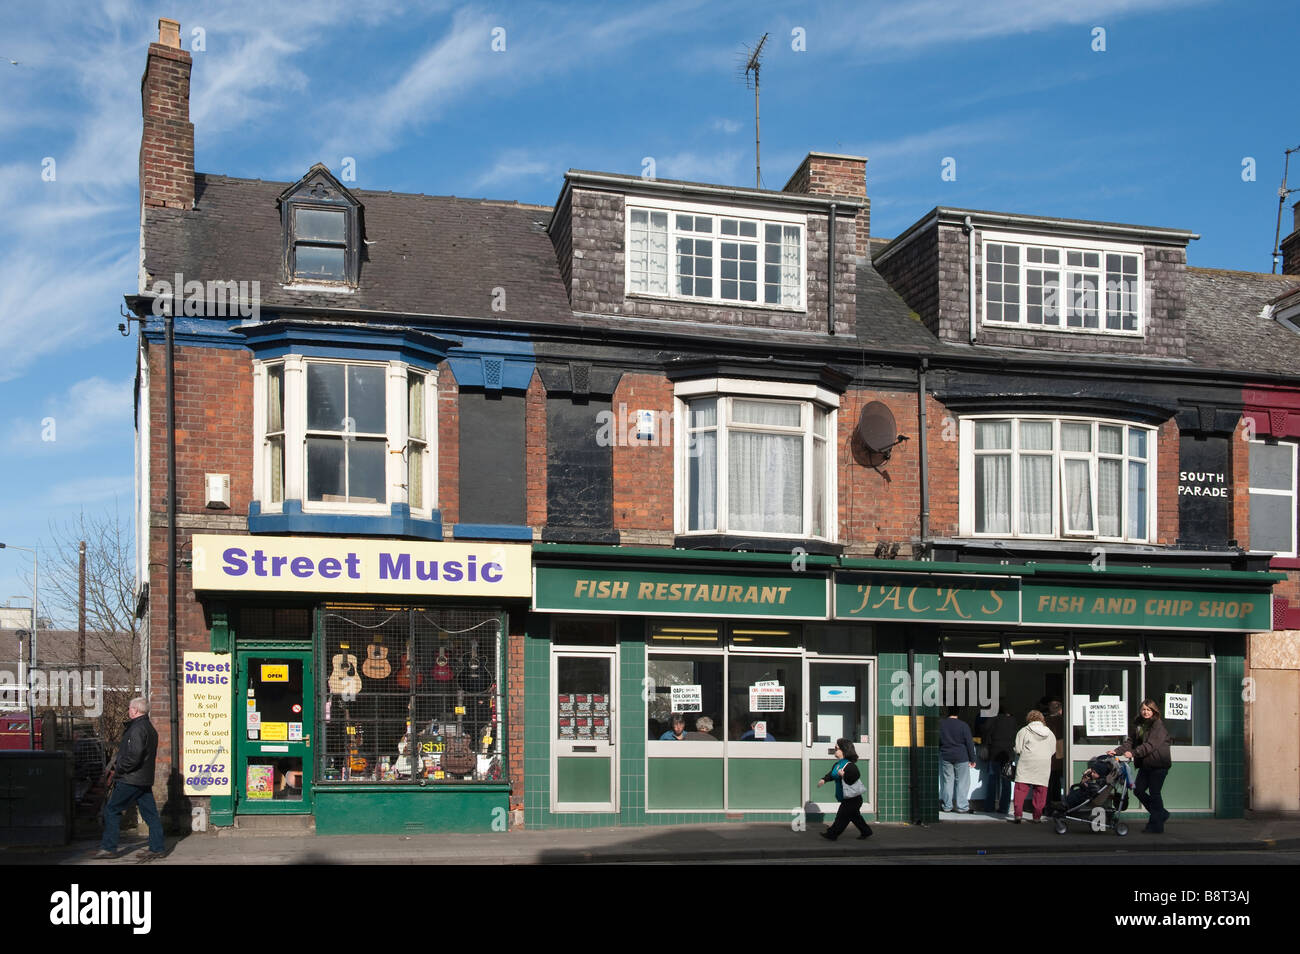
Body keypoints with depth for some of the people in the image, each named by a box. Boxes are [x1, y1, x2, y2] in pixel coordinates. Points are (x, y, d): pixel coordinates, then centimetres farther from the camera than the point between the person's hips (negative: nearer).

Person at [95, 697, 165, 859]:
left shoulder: (137, 728, -16)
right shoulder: (150, 728, 16)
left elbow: (134, 756, -25)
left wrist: (117, 770, -12)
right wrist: (119, 766, 16)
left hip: (131, 780, -9)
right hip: (145, 780, 9)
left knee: (111, 810, 1)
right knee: (150, 814, 7)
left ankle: (109, 848, 3)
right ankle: (157, 848, 6)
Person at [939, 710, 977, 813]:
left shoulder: (941, 725, 0)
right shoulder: (963, 726, -10)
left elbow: (938, 742, 8)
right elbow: (970, 743, -7)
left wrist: (940, 754, 20)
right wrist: (972, 759, 1)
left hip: (946, 758, 3)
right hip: (961, 758, -3)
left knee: (947, 781, 10)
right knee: (963, 782, 3)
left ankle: (947, 806, 13)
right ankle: (962, 807, 2)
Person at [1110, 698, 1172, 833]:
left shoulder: (1159, 725, -11)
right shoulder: (1139, 725, 13)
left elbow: (1151, 744, -22)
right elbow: (1130, 741, 10)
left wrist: (1133, 752, -32)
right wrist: (1117, 750, -6)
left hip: (1159, 765, -8)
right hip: (1145, 765, 8)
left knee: (1154, 793, -4)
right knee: (1138, 790, 6)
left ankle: (1157, 826, 6)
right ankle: (1161, 814, 23)